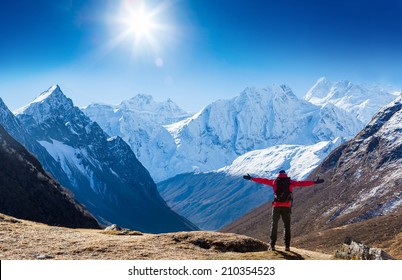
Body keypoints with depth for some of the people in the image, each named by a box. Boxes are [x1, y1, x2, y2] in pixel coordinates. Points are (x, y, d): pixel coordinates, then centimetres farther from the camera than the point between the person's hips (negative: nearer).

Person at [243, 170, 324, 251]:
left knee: (274, 226, 9)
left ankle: (272, 245, 5)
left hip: (276, 206, 0)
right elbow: (302, 183, 8)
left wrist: (251, 178, 14)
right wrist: (315, 182, 15)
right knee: (287, 226, 9)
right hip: (287, 207, 0)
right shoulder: (290, 182, 6)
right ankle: (287, 246, 5)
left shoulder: (274, 182, 5)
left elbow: (263, 180, 6)